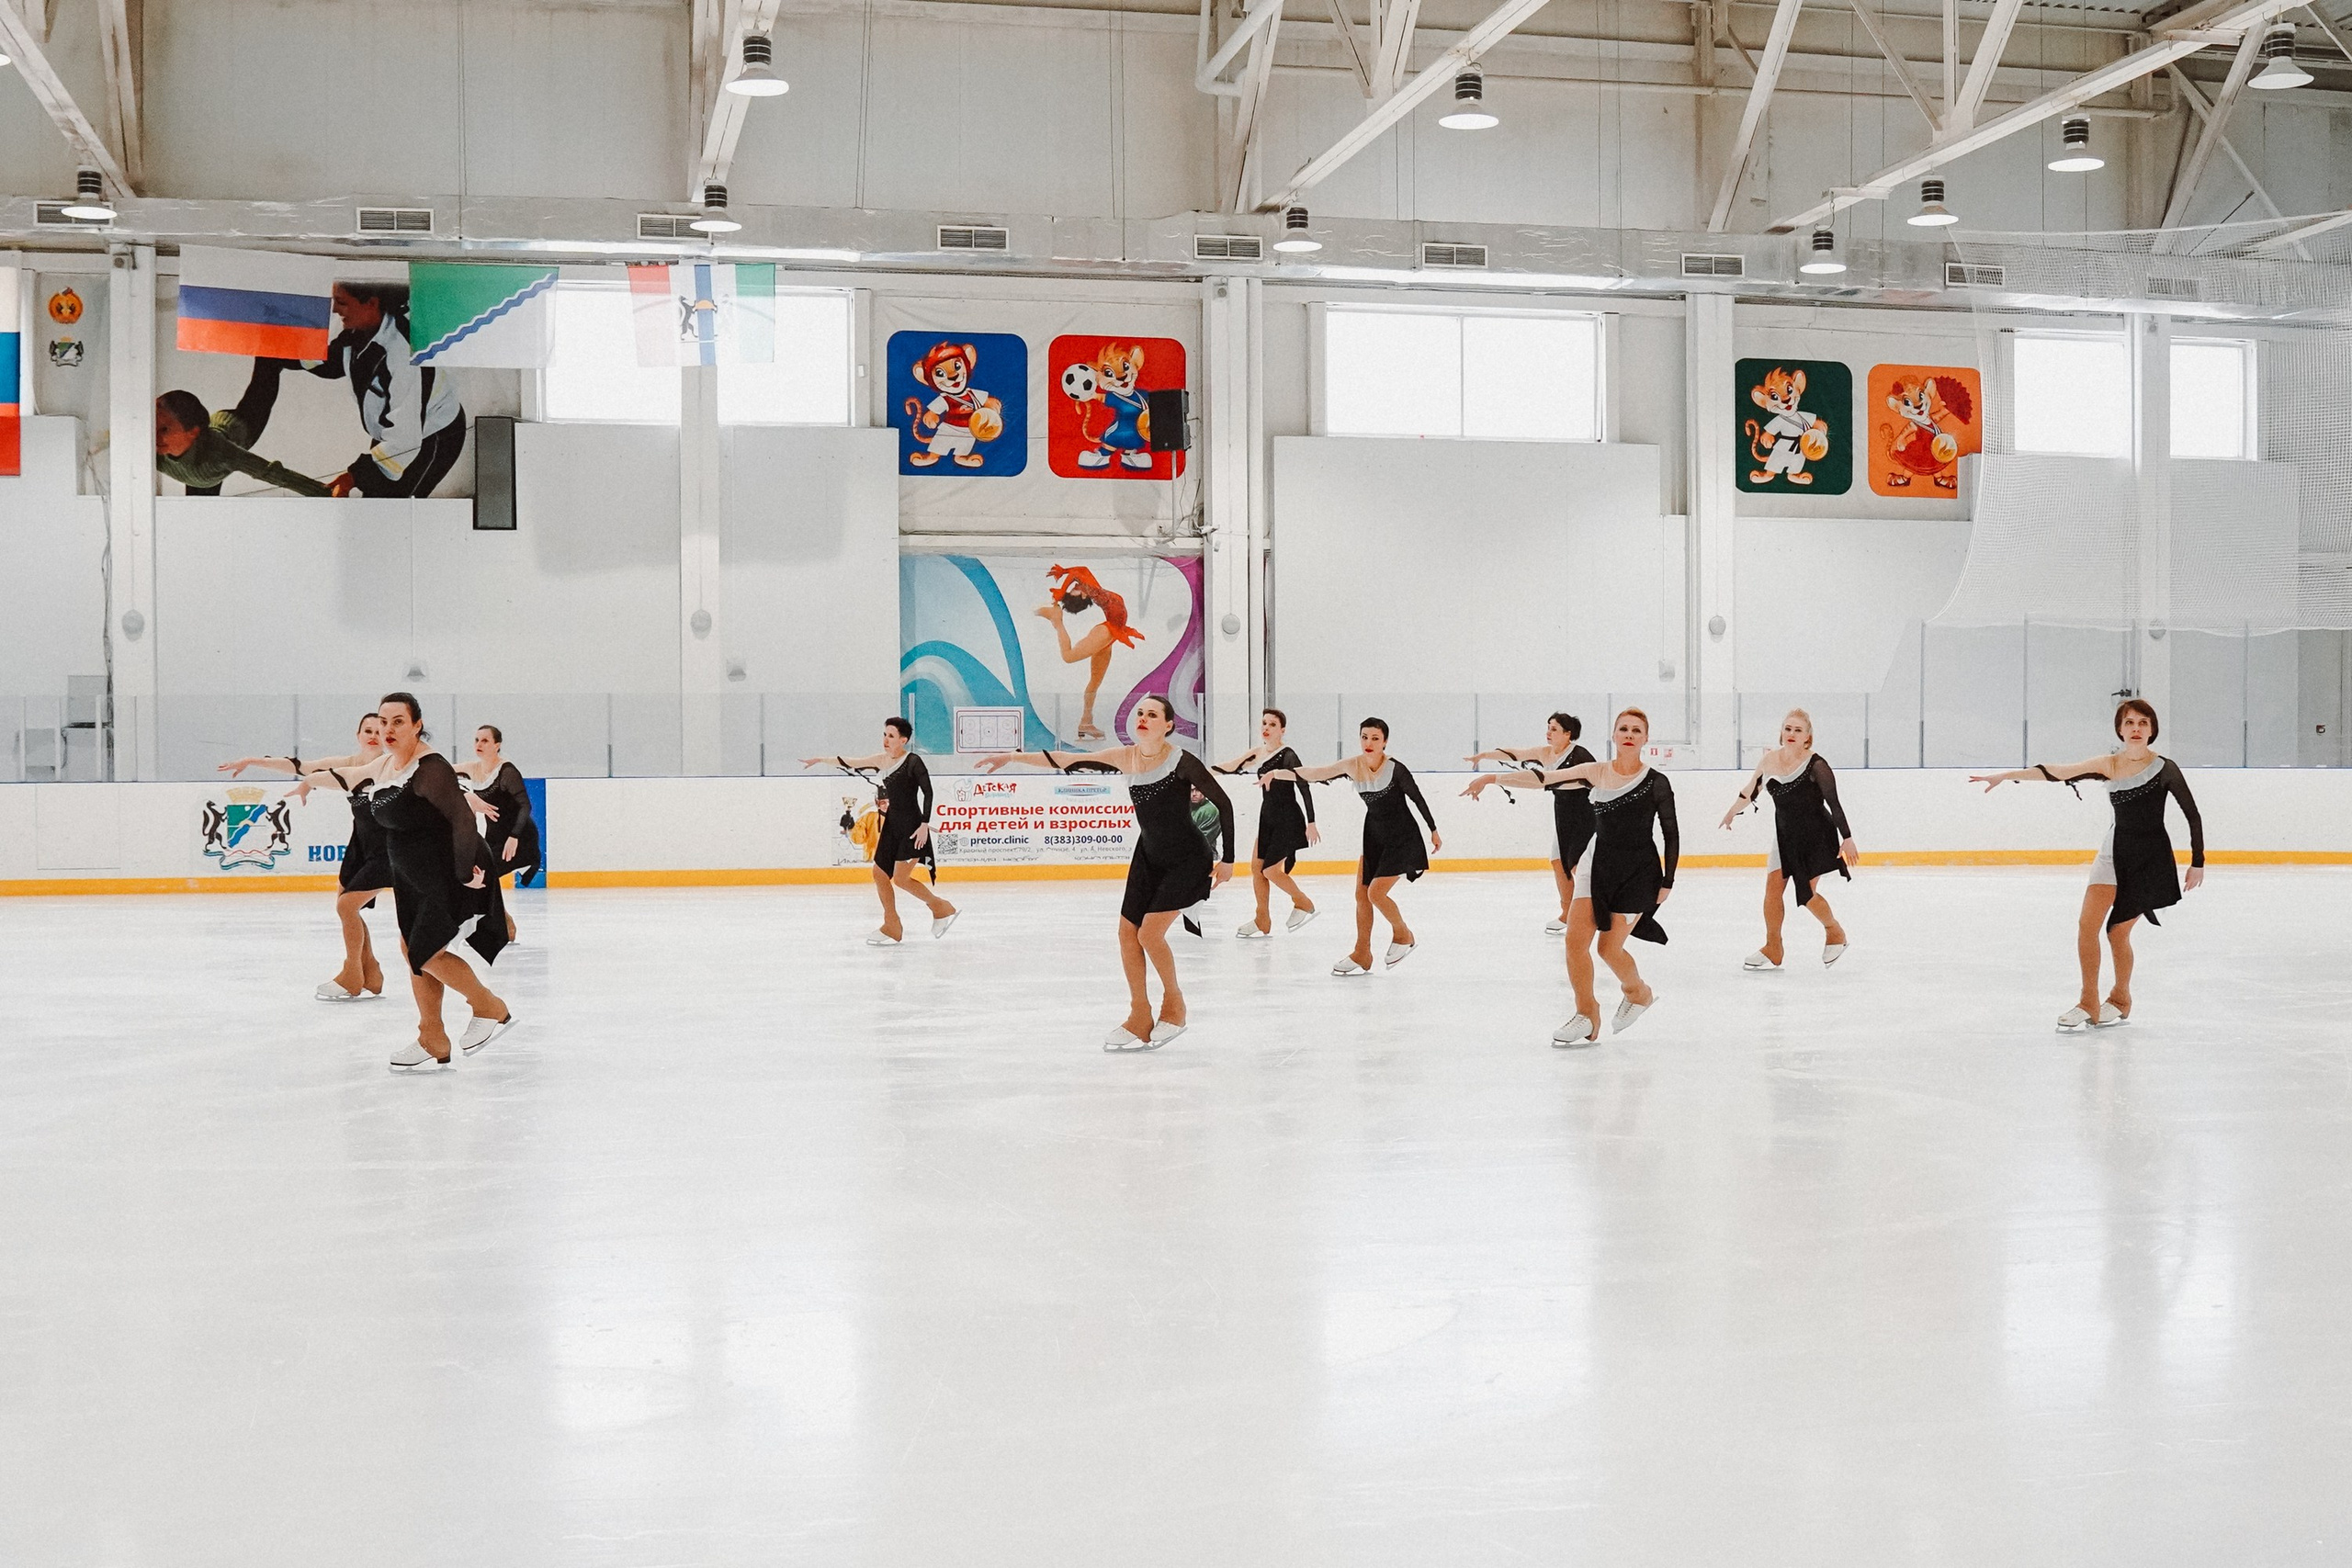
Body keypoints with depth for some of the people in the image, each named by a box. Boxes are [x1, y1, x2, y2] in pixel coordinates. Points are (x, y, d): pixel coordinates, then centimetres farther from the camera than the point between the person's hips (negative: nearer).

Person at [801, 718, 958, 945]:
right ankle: (892, 927, 17)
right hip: (891, 826, 8)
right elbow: (850, 764, 14)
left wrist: (925, 825, -19)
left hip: (911, 827, -8)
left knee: (901, 878, -10)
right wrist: (821, 760, 15)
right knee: (880, 873, 7)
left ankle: (941, 908, 8)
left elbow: (927, 792, -15)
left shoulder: (913, 762, -12)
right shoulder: (881, 760, 7)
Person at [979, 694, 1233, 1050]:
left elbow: (1223, 803, -16)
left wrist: (1227, 859, -11)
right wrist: (1013, 757, -8)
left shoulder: (1181, 761, -22)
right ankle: (1140, 1018, 16)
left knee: (1150, 932, -15)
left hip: (1188, 859, -6)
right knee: (1127, 931, 3)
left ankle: (1174, 1005, 9)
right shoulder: (1127, 758, -6)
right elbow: (1067, 761, -4)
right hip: (1149, 856, 7)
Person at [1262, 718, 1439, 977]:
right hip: (1373, 834, 6)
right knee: (1361, 893, 5)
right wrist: (1278, 773, -26)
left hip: (1401, 837, -6)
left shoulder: (1395, 769, -20)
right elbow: (1315, 774, -14)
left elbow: (1417, 798, -8)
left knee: (1376, 892, -13)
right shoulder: (1353, 765, -8)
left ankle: (1403, 936, 13)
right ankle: (1362, 955, 17)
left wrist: (1434, 831, 3)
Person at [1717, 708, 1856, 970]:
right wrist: (1731, 814, 25)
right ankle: (1772, 949, 7)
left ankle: (1835, 932, 24)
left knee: (1807, 893, -4)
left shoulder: (1815, 765, -19)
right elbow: (1750, 793, 12)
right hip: (1785, 834, 5)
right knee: (1773, 887, -3)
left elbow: (1834, 803, -16)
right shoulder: (1769, 761, -5)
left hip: (1815, 835, -5)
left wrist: (1847, 838, -17)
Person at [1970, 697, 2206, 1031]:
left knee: (2118, 931, -1)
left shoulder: (2164, 769, -11)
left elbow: (2193, 815, -6)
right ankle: (2089, 1002, 2)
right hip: (2115, 850, 4)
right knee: (2087, 925, -8)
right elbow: (2056, 773, -4)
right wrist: (2005, 776, -7)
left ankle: (2121, 998, 22)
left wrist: (2197, 863, -5)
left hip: (2151, 858, -4)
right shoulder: (2109, 765, -2)